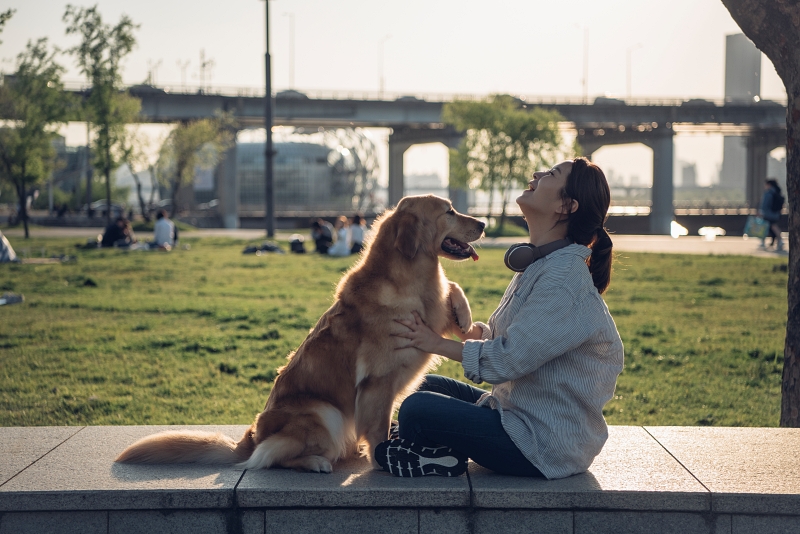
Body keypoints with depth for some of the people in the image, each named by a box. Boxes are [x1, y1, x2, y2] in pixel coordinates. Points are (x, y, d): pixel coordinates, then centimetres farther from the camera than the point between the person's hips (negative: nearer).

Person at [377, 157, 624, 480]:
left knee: (417, 410, -19)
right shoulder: (539, 264, 10)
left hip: (547, 446, -10)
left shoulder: (563, 278, -23)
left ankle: (440, 461, 5)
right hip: (518, 411, 10)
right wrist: (481, 331, -7)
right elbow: (505, 334, 15)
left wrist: (437, 344, -11)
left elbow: (509, 359, -23)